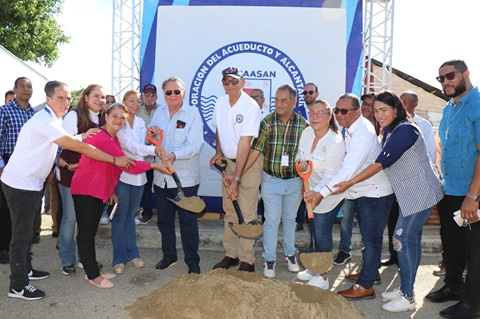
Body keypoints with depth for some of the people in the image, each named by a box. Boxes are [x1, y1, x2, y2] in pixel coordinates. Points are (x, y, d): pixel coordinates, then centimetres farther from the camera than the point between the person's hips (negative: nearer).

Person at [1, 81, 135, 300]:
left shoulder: (52, 120, 9)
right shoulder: (46, 121, -24)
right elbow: (80, 147, -28)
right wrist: (115, 160, -25)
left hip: (30, 183, 10)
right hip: (21, 184, -10)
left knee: (27, 231, 20)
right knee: (21, 234, -1)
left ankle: (25, 269, 36)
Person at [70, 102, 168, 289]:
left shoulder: (113, 138, 9)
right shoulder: (102, 139, -22)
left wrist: (112, 191, 11)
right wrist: (154, 166, -17)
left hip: (100, 191, 9)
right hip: (85, 191, -9)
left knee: (91, 232, 16)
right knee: (86, 233, 1)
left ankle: (94, 271, 26)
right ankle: (93, 276, 11)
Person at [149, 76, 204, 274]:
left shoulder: (192, 113, -7)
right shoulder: (159, 112, 10)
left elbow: (195, 144, -17)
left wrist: (175, 155, -33)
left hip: (185, 178, -5)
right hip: (161, 177, 6)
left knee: (188, 221, 3)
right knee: (164, 219, 17)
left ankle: (193, 262, 16)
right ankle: (169, 255, 36)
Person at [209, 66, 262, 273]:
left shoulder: (250, 107, -20)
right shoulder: (220, 103, 2)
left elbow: (244, 144, -24)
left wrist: (236, 178, -26)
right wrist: (219, 153, 5)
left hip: (249, 162, -6)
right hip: (229, 161, 7)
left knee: (246, 213, -3)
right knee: (229, 210, 11)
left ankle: (247, 261, 8)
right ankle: (230, 255, 24)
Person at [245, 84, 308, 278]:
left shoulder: (303, 125, -6)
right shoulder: (267, 123, -9)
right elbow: (255, 150, -9)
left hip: (294, 181, 1)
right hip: (271, 180, -1)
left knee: (290, 219, 16)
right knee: (271, 220, 4)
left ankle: (290, 254, 34)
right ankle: (269, 260, 17)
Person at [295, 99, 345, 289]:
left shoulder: (335, 142, -24)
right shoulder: (307, 132, -4)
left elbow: (330, 176, -24)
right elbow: (300, 154, 12)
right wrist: (301, 162, -10)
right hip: (312, 190, 7)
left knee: (322, 232, -3)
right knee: (316, 230, 18)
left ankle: (323, 277, 13)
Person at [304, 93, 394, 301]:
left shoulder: (363, 134, -25)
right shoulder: (350, 129, 6)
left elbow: (348, 170, -31)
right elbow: (346, 167, 10)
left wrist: (321, 193, -33)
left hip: (374, 192, -9)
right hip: (361, 192, 9)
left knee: (370, 238, 0)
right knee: (368, 236, 21)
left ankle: (366, 285, 10)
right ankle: (371, 271, 37)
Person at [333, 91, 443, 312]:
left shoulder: (404, 131, -21)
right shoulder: (389, 131, 10)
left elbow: (380, 164, -26)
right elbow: (383, 163, 11)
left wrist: (349, 183, -24)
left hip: (420, 193, -10)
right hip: (411, 194, 10)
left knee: (403, 240, -8)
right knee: (411, 240, 14)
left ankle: (407, 298, 3)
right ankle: (406, 289, 25)